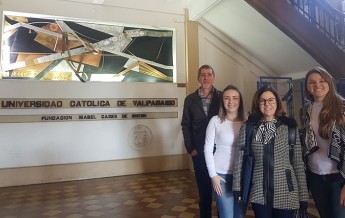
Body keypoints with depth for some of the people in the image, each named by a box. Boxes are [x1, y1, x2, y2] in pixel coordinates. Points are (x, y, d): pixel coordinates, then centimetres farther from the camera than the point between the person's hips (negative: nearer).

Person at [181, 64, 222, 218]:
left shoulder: (222, 97, -1)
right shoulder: (190, 99, 3)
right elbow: (186, 125, 4)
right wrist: (190, 148, -2)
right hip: (199, 152, 1)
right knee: (204, 189, 13)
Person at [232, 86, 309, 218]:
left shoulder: (289, 126, 0)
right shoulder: (248, 127, -1)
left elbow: (298, 162, 0)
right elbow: (240, 158, 0)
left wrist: (303, 195, -2)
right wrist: (237, 188, -3)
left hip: (286, 192, 0)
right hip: (259, 193, 0)